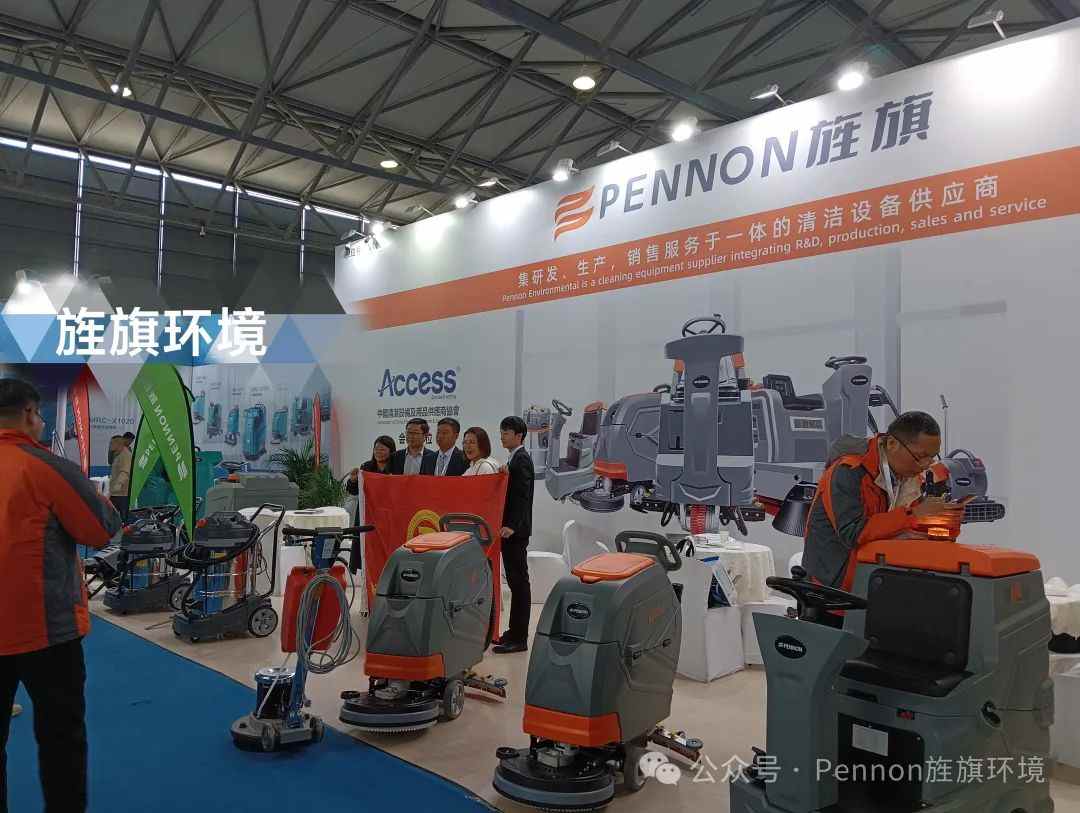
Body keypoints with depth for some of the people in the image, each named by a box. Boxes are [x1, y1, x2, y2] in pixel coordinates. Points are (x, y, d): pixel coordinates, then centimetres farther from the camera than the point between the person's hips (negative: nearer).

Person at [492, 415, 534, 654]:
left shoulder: (521, 460, -12)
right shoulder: (514, 459, 17)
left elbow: (523, 496, -21)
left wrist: (512, 526, -27)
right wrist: (507, 525, 16)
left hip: (515, 531, -10)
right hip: (510, 529, 10)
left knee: (519, 582, -6)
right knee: (515, 581, 13)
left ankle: (519, 638, -2)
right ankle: (515, 631, 21)